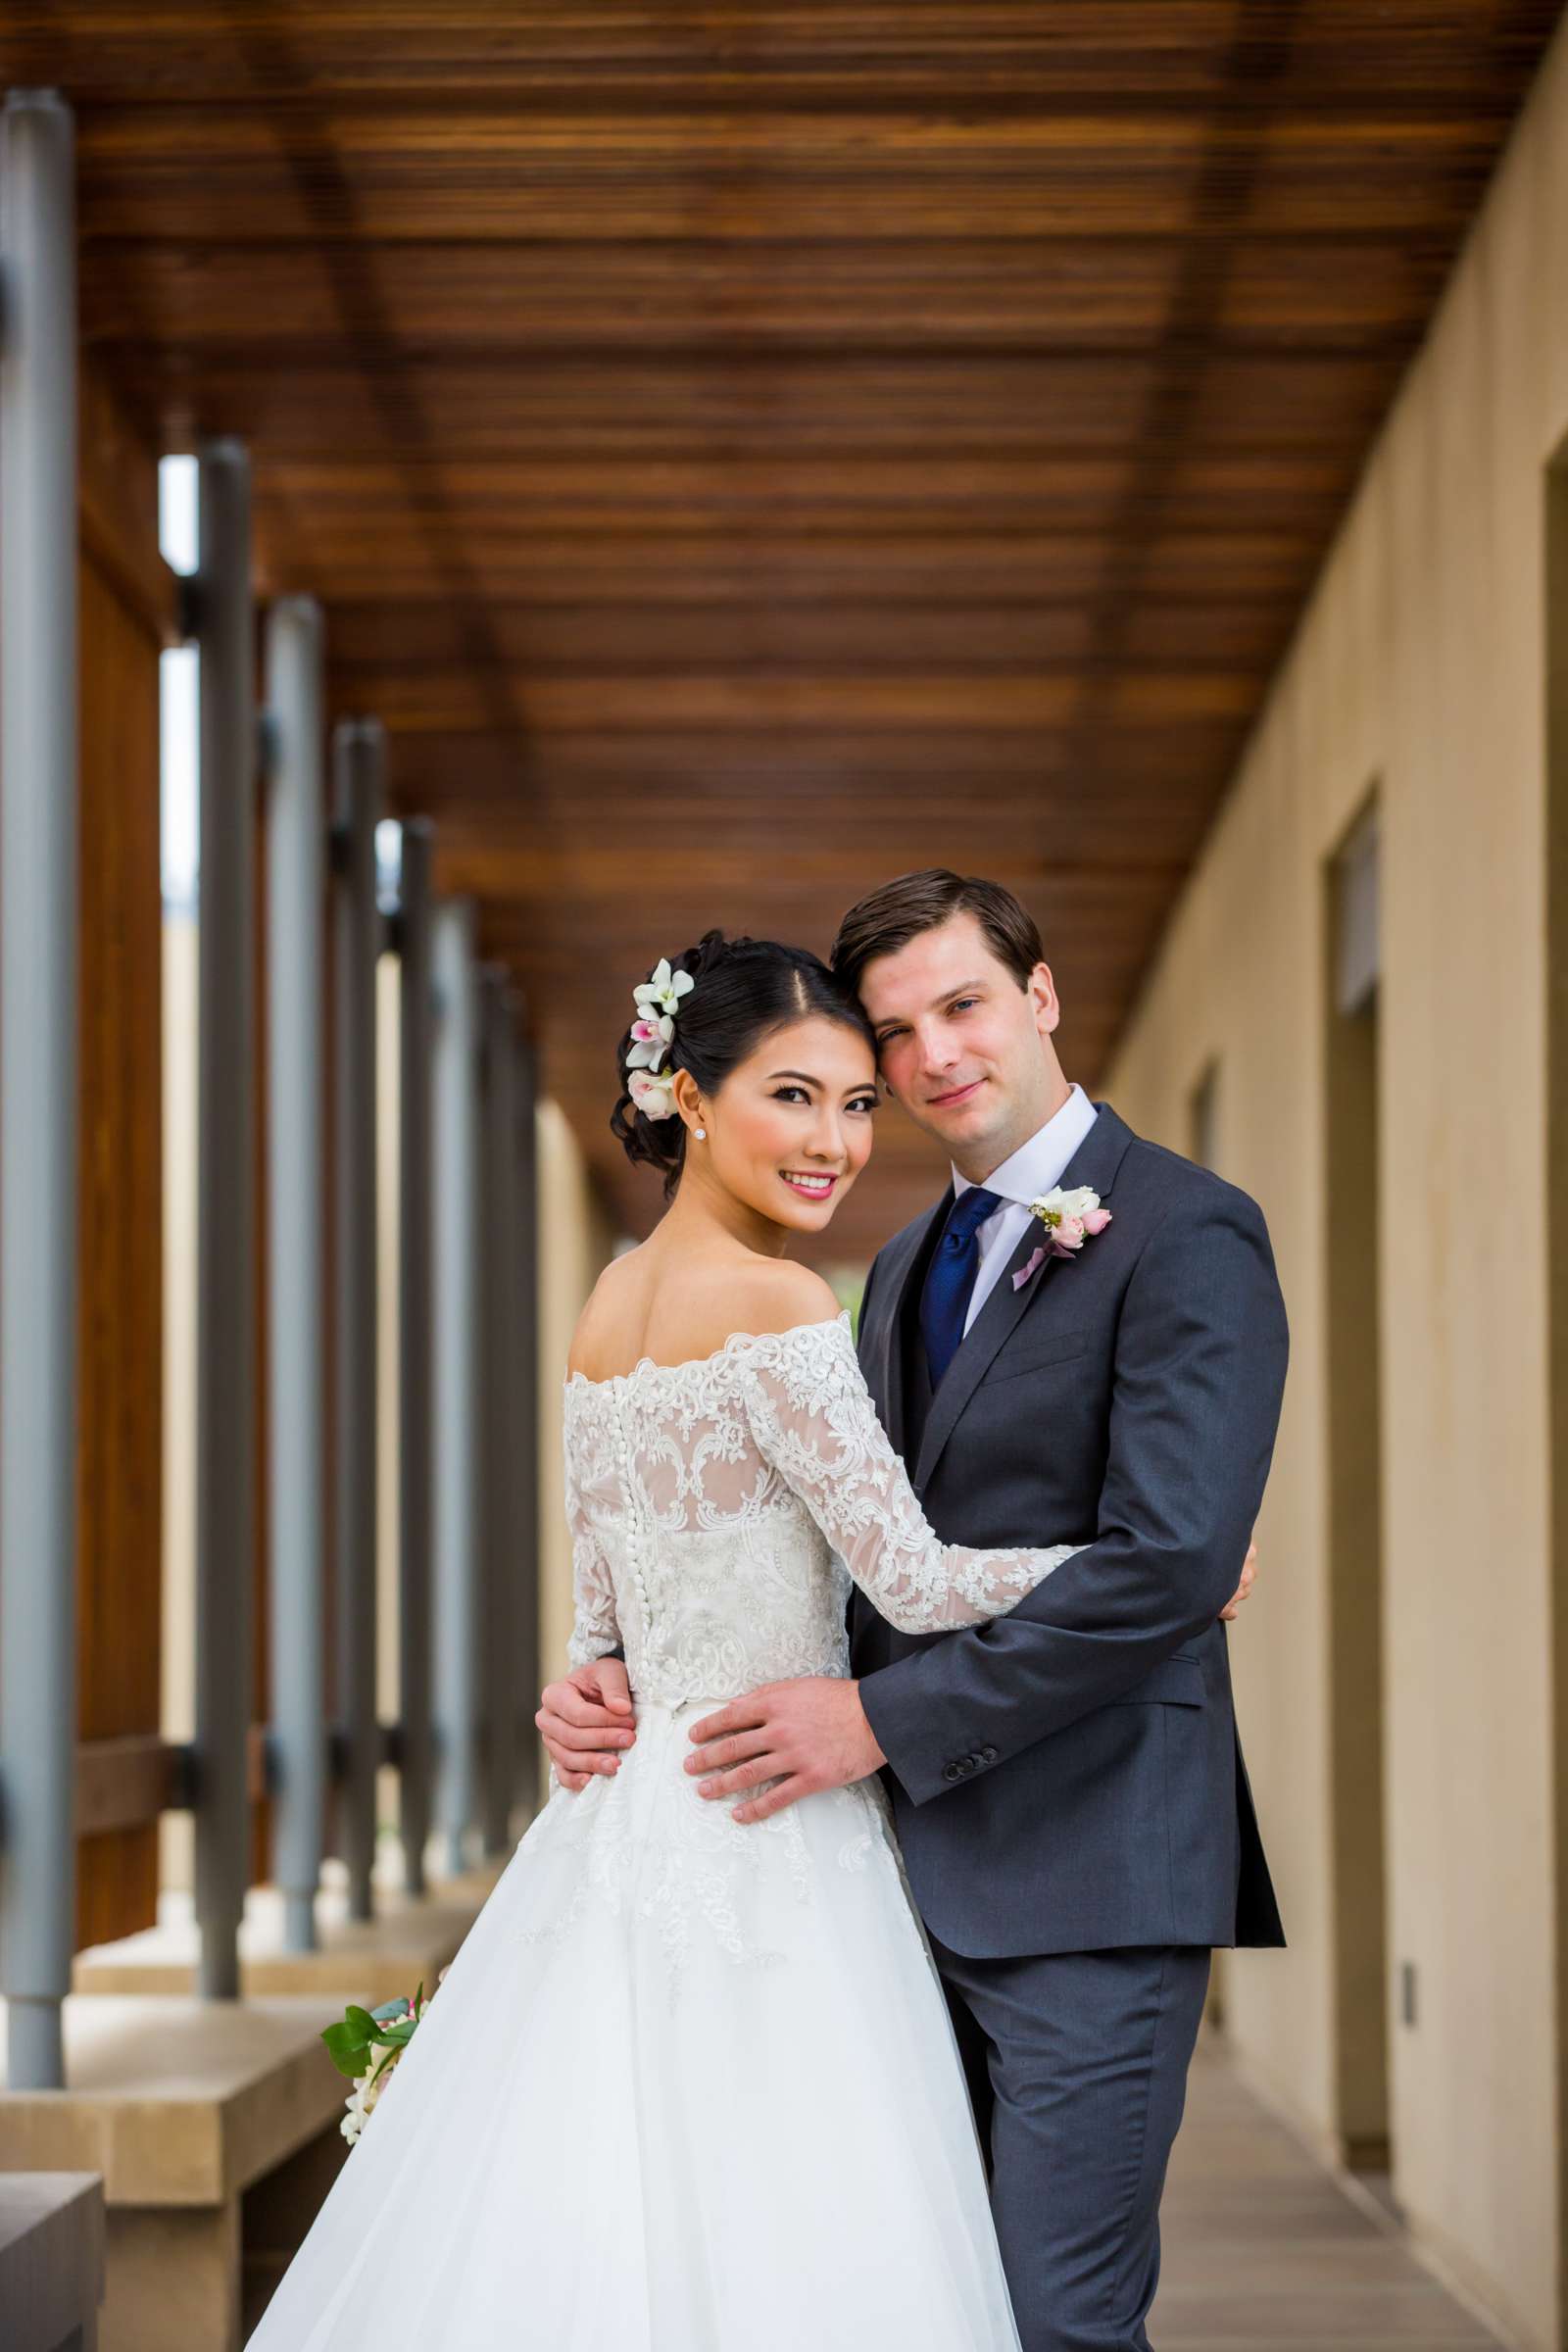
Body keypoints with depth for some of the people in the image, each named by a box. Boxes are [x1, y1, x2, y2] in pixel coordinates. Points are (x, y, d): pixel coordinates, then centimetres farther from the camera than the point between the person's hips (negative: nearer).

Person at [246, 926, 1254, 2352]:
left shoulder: (609, 1305, 11)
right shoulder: (778, 1306, -14)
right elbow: (917, 1581, -15)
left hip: (626, 1833, 8)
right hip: (768, 1844, -8)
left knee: (596, 2226, 9)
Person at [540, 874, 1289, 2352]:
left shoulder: (1185, 1235, -9)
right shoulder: (908, 1266, 18)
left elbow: (1170, 1562, -20)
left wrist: (884, 1718, -18)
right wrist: (629, 1677, -1)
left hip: (1086, 1870, -8)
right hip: (922, 1869, 8)